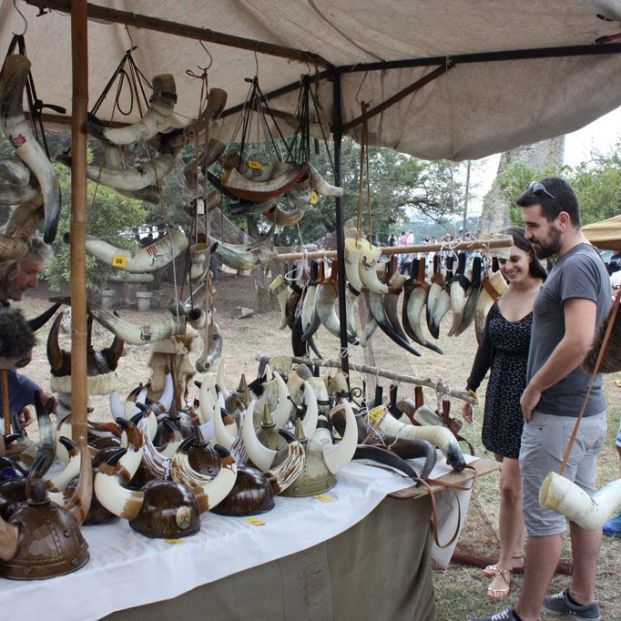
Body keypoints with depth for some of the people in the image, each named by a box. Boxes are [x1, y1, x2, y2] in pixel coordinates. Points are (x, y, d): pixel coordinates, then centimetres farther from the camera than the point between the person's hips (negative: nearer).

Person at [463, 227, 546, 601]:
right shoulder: (500, 297, 6)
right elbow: (487, 347, 14)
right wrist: (471, 389, 16)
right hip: (501, 394, 6)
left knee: (511, 485, -2)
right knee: (516, 480, 16)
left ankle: (506, 566, 15)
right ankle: (516, 551, 31)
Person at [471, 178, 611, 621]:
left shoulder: (576, 265, -18)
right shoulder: (591, 261, 13)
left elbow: (579, 342, -30)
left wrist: (534, 388, -18)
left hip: (559, 417, -10)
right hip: (589, 412, 10)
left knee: (544, 518, 1)